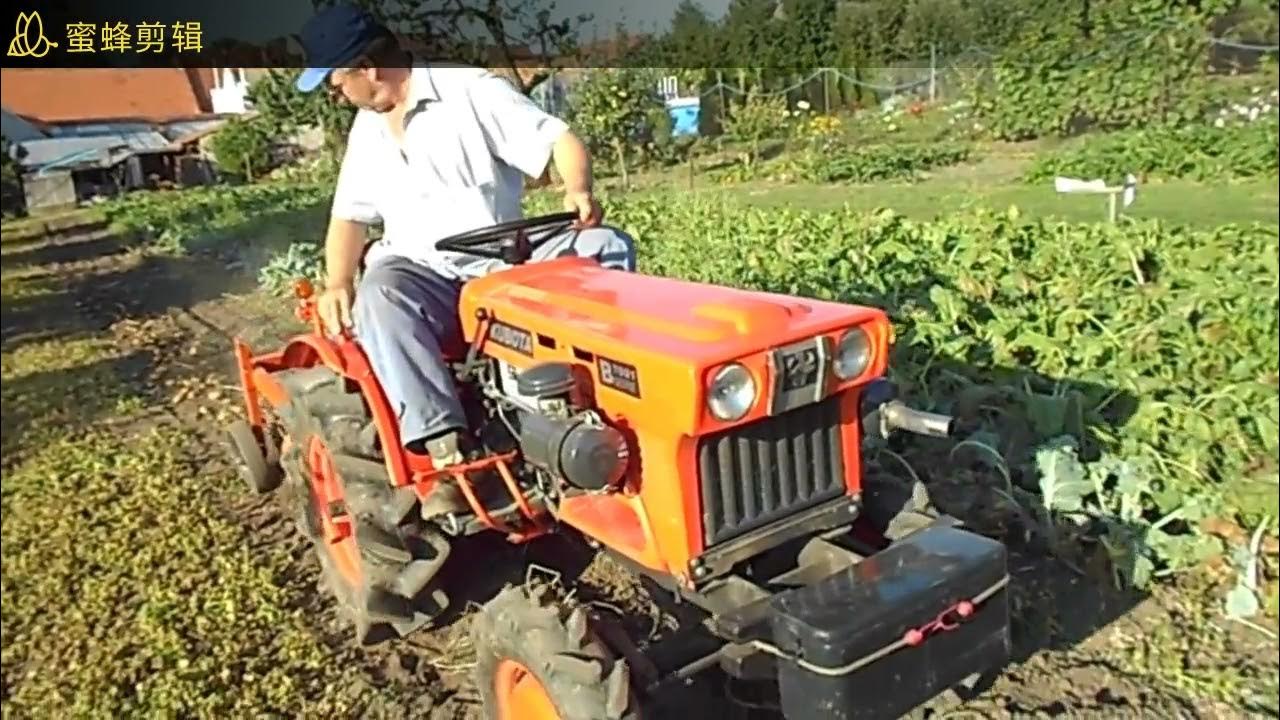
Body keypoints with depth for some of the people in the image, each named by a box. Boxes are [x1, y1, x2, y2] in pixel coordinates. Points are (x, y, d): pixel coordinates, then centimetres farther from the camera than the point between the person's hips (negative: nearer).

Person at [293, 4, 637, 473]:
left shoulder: (468, 90, -3)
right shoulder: (367, 130, 16)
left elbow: (560, 140, -9)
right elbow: (349, 216, 18)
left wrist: (578, 192, -31)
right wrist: (337, 285, 0)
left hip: (505, 263, -2)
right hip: (419, 273, 3)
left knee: (607, 245, -24)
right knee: (378, 295, -33)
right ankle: (441, 438, -41)